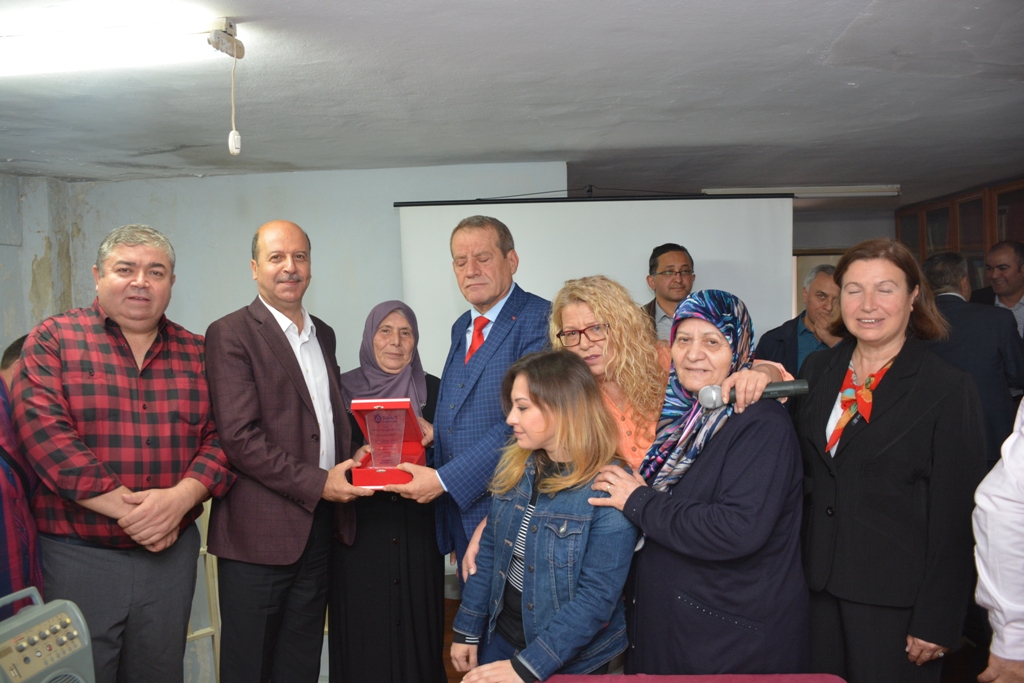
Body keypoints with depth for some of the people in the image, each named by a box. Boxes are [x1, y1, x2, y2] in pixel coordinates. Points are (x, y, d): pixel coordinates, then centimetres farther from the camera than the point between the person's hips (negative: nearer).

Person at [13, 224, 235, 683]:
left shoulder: (195, 353, 8)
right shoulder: (53, 340, -2)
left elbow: (222, 437, 1)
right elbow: (44, 432, -14)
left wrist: (178, 498, -16)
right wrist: (126, 507, -18)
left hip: (171, 554, 3)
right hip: (77, 556, -3)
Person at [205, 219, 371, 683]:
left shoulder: (323, 335, 14)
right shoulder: (231, 335, -8)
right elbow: (238, 436, -16)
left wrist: (350, 461, 3)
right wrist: (317, 483, -16)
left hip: (319, 527, 6)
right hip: (259, 531, -6)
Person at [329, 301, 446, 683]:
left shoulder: (433, 390, 6)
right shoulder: (344, 388, 3)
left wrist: (432, 436, -13)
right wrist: (356, 459, -17)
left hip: (417, 528, 1)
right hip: (360, 527, -1)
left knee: (417, 621, 4)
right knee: (363, 627, 2)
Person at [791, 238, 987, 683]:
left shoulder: (949, 389, -9)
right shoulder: (817, 370, 5)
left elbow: (955, 516, -10)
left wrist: (937, 623, -11)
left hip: (896, 601, -4)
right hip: (820, 588, 4)